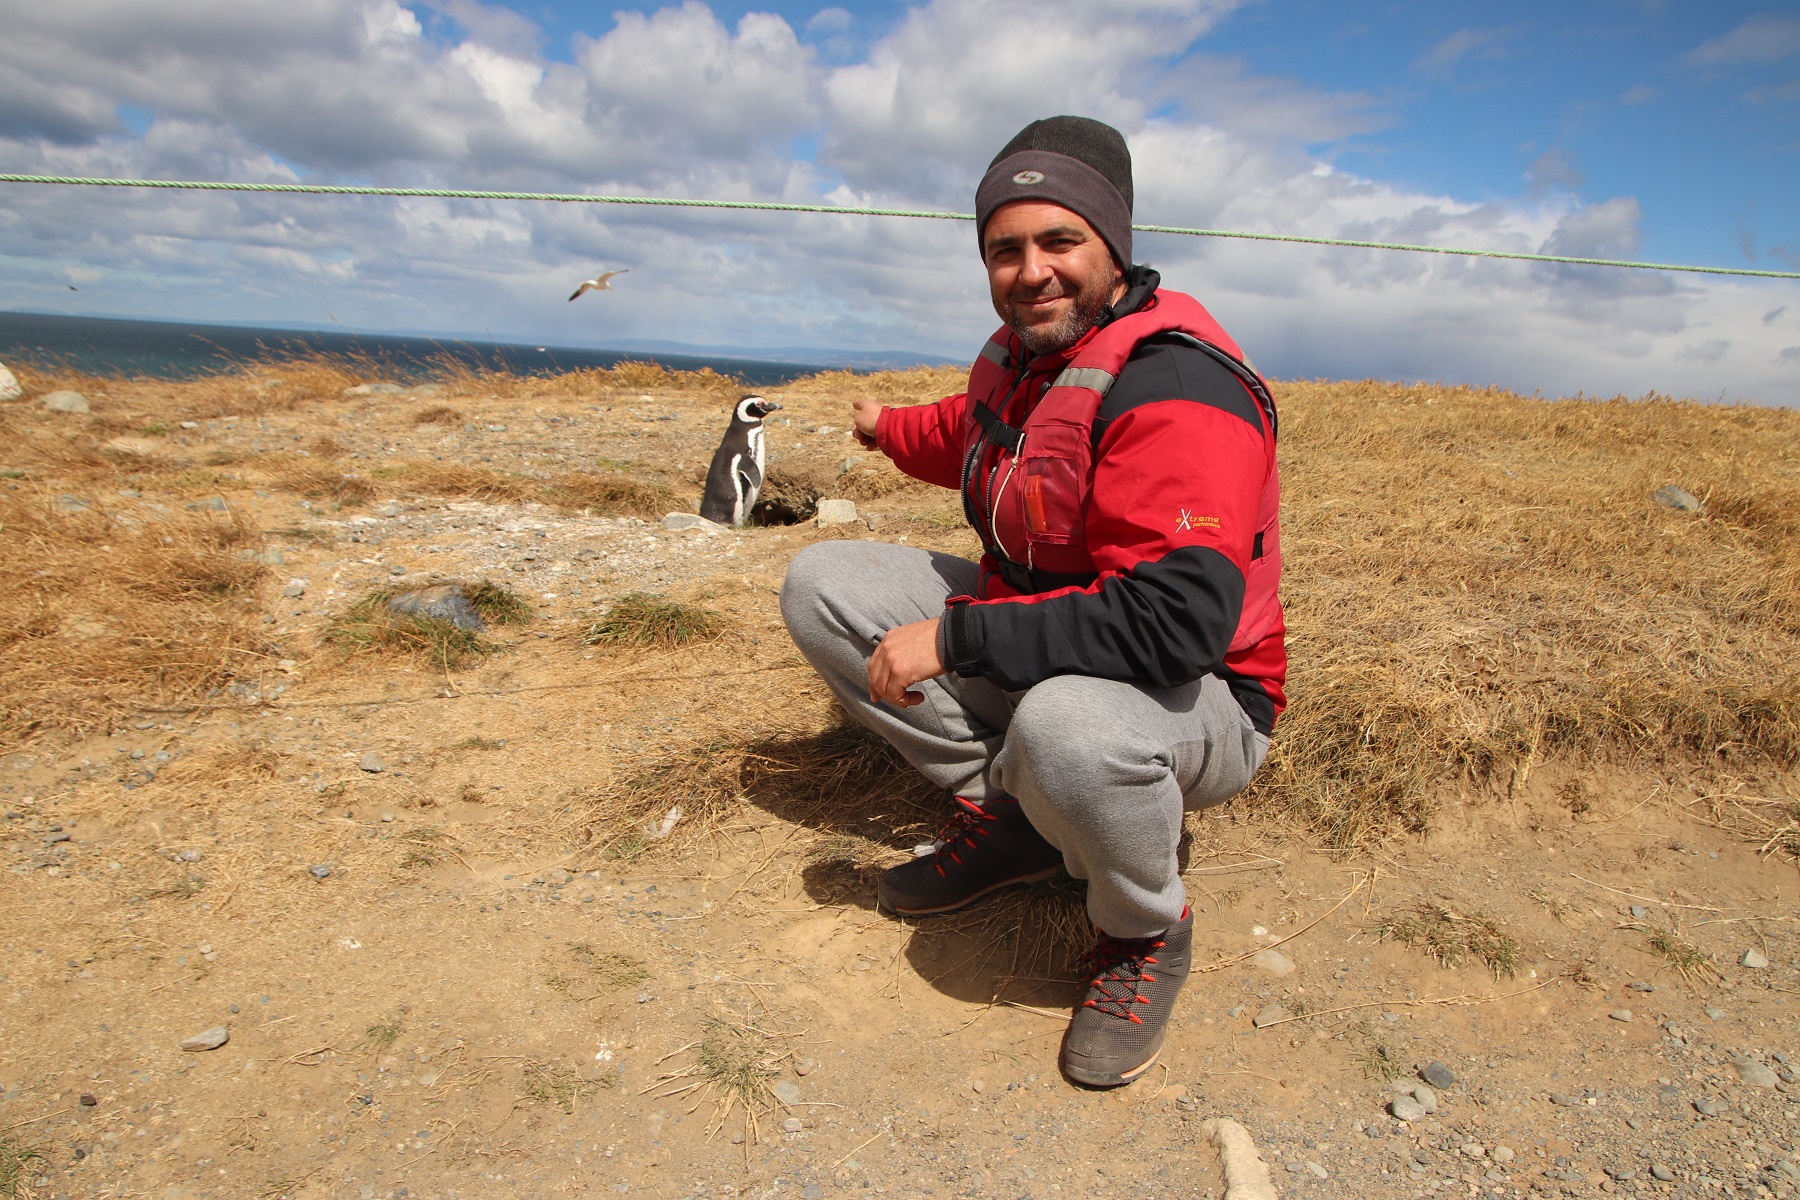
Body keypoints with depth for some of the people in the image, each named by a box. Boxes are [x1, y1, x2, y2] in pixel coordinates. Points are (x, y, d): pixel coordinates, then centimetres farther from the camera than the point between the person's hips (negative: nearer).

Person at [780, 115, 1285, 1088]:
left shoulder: (1176, 386, -26)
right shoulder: (1022, 349, 1)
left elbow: (1175, 621, -37)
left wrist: (953, 639, -33)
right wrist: (889, 430, 45)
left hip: (1196, 699, -8)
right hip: (1029, 634, 8)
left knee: (1066, 726, -44)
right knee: (820, 583, 0)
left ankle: (1147, 932, -8)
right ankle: (1002, 812, 3)